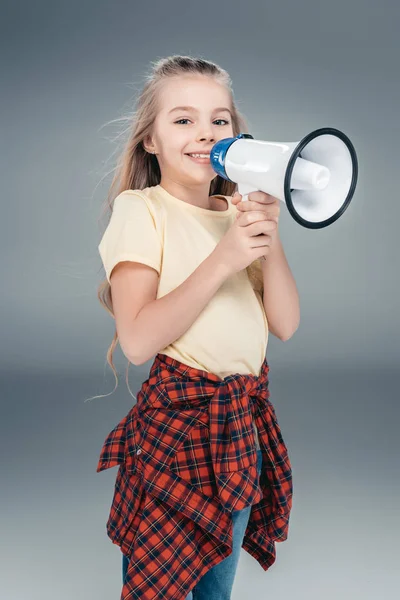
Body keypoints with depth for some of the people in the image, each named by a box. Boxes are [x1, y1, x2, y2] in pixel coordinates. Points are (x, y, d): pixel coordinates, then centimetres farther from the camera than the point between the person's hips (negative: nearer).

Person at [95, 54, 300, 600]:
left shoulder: (239, 212, 7)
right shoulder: (141, 209, -9)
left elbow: (284, 324, 2)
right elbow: (137, 340, -18)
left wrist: (270, 236, -12)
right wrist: (223, 260, -22)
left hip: (247, 418, 5)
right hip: (178, 416, -5)